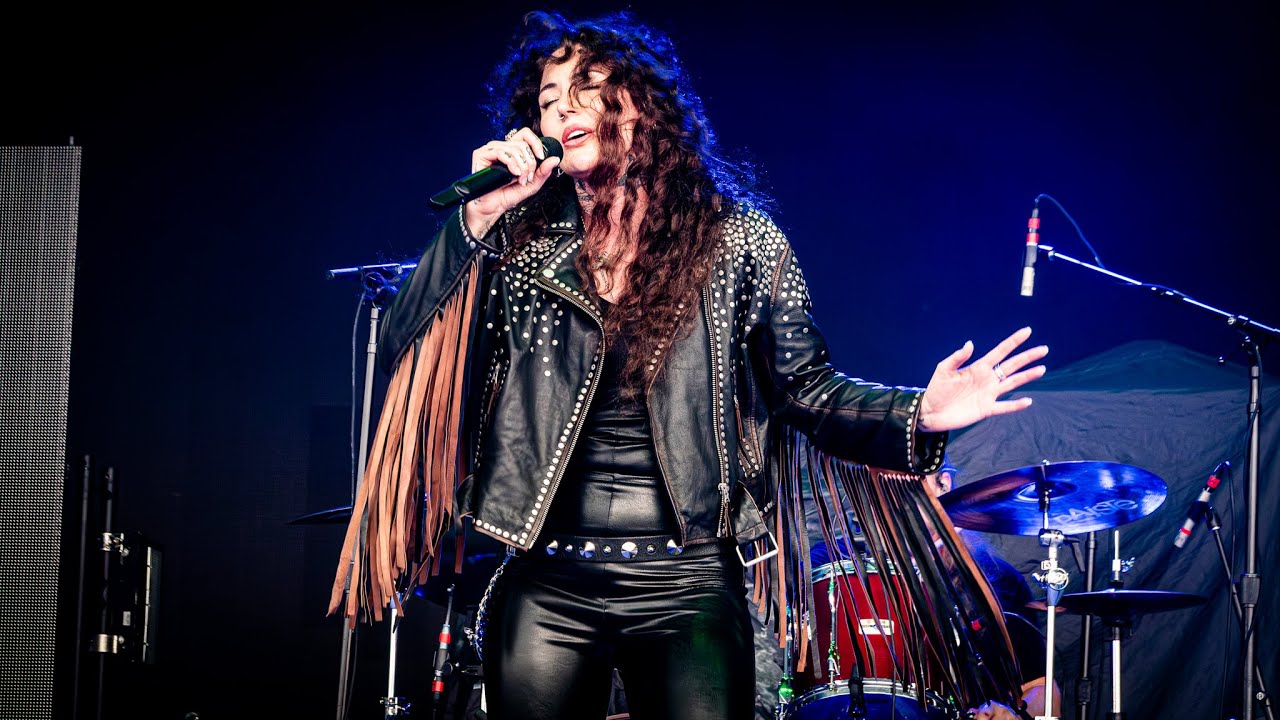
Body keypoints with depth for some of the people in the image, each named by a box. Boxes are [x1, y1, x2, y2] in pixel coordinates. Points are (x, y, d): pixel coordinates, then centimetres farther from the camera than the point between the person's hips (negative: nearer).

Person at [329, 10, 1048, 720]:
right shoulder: (520, 240, 6)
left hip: (689, 585, -2)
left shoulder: (739, 238, 1)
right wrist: (476, 218, -11)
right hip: (546, 584, 2)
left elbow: (807, 388, 3)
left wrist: (917, 416, -15)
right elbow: (404, 352, -2)